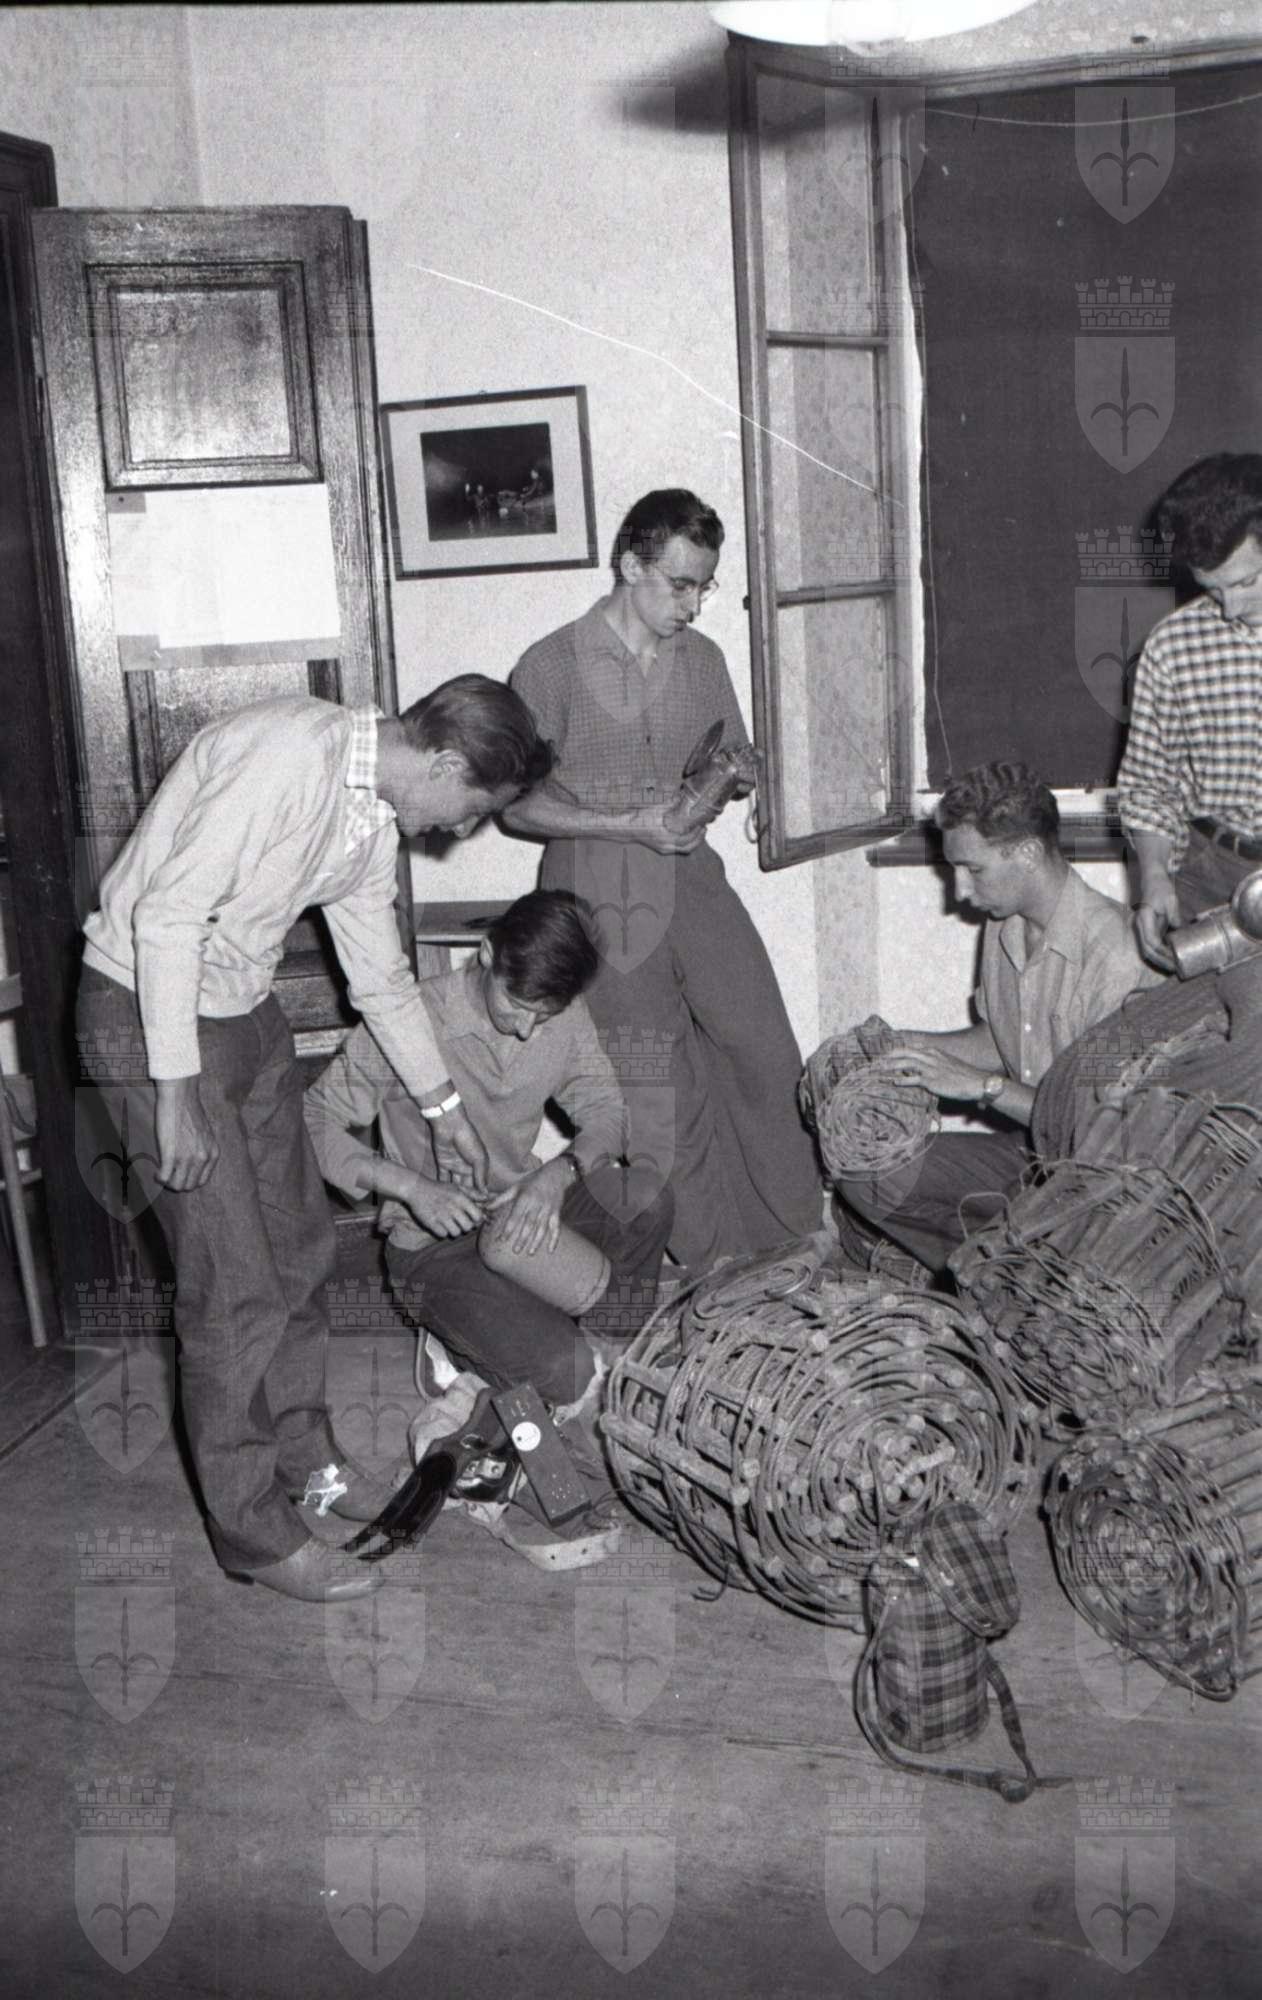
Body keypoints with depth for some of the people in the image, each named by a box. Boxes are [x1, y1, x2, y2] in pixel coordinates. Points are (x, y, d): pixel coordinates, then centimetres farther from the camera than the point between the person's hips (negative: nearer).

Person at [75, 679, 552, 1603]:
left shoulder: (375, 816, 5)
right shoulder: (292, 754, -25)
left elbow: (381, 972, 17)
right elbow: (168, 913, -28)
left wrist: (445, 1104, 22)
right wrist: (176, 1091, -25)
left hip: (245, 1010, 9)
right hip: (151, 1013, -9)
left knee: (300, 1248, 16)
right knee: (236, 1286, -5)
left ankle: (304, 1458, 35)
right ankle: (256, 1534, 10)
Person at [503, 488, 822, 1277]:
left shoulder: (702, 658, 7)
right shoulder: (552, 667, -8)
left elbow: (736, 759, 20)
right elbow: (518, 804, -7)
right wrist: (629, 824, -17)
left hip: (691, 878, 4)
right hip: (604, 896, -4)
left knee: (764, 1052, -3)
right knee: (658, 1095, 2)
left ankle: (797, 1231, 13)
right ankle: (703, 1263, 17)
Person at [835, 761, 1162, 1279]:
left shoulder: (1117, 950, -23)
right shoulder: (1004, 927, 4)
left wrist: (982, 1084, -23)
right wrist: (906, 1043, 4)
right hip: (1024, 1149, 8)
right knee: (862, 1175, -6)